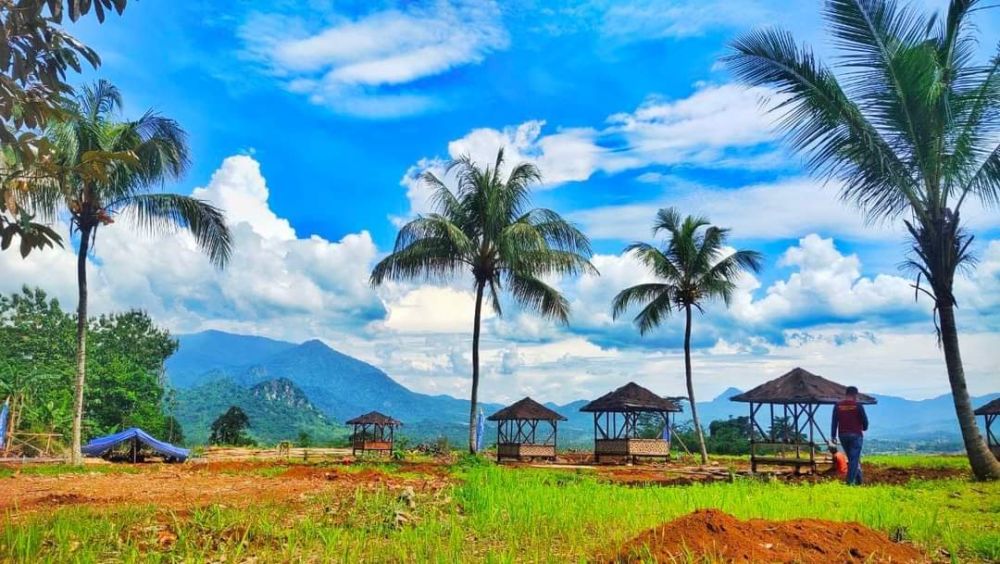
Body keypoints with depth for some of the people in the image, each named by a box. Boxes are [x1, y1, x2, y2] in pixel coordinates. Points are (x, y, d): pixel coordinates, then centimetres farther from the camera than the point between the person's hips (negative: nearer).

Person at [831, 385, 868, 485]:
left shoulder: (838, 405, 2)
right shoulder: (858, 406, -8)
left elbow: (834, 422, 1)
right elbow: (865, 420, -2)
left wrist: (833, 436, 5)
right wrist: (864, 428, 21)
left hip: (843, 435, 4)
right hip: (856, 435, -4)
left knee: (851, 458, 16)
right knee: (854, 458, 0)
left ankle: (858, 479, 20)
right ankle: (850, 481, -4)